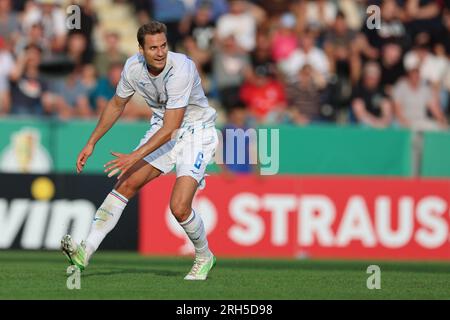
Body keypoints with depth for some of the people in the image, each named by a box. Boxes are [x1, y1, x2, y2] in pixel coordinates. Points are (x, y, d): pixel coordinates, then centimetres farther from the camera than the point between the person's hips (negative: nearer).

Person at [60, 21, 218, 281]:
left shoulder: (180, 69, -31)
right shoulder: (133, 67, -10)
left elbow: (170, 128, -30)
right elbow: (117, 104, 11)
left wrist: (135, 157, -32)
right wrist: (92, 143, 10)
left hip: (196, 131, -6)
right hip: (163, 129, 6)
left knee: (179, 208, -18)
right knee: (126, 185, -8)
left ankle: (204, 258, 11)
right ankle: (85, 252, -10)